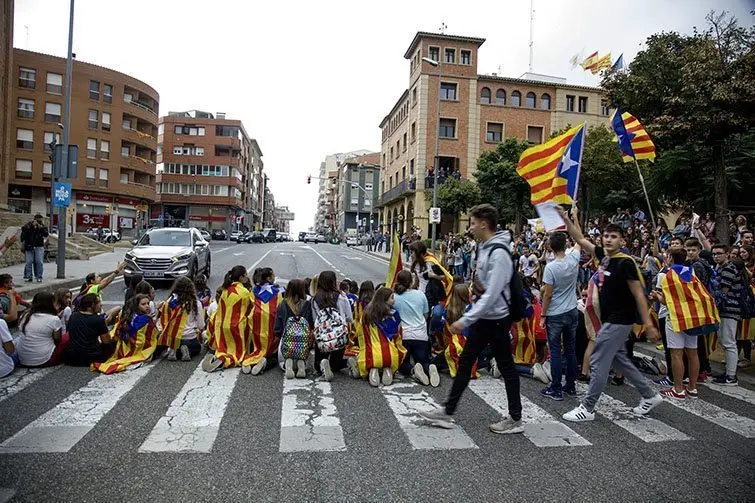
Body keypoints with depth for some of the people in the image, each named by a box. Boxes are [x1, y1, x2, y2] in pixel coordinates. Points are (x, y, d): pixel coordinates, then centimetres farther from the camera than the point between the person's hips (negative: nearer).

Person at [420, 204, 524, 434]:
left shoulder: (499, 253, -22)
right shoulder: (485, 247, 8)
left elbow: (492, 294, -27)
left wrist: (465, 320, -27)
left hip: (497, 319, -9)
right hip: (483, 317, 9)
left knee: (506, 367, 5)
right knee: (465, 361, 12)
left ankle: (515, 419, 21)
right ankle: (448, 412, 21)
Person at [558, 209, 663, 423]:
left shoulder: (625, 263, -17)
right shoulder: (604, 256, 4)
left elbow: (639, 295, -16)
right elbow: (580, 240, 13)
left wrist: (649, 324, -18)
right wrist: (565, 219, 5)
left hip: (619, 321, -8)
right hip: (610, 319, 8)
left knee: (598, 362, -4)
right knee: (619, 360, 19)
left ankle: (587, 408, 6)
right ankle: (650, 395, 34)